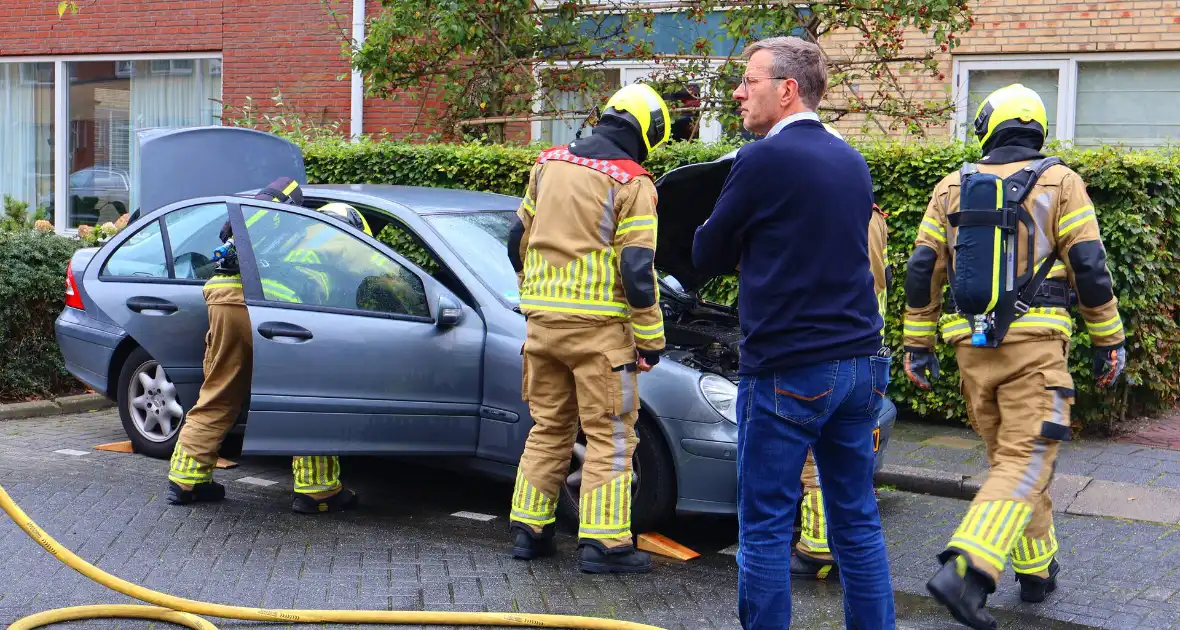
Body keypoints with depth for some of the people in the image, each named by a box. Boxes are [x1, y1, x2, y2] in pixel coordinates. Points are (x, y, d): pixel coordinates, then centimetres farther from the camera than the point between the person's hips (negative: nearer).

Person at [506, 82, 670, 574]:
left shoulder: (549, 164, 11)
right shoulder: (632, 183, -9)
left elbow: (518, 239, 17)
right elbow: (637, 268, -13)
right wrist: (650, 339, -6)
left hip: (543, 319, 6)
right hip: (599, 323, -6)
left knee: (548, 427, 16)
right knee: (609, 434, 1)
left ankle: (529, 529, 19)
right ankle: (603, 542, 0)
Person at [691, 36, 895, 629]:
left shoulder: (762, 160, -11)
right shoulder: (852, 162, 11)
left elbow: (706, 257, -2)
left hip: (788, 372, -7)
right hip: (859, 364, 7)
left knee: (765, 528, 1)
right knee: (858, 522, 12)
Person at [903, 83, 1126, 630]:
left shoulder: (952, 187, 9)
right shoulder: (1059, 183, 1)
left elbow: (923, 270, 7)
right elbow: (1089, 268, -3)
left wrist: (917, 345, 13)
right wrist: (1108, 341, 5)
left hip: (972, 344, 4)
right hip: (1034, 343, -4)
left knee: (1008, 457, 17)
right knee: (1025, 462, -5)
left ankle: (1036, 570, 26)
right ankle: (964, 571, -21)